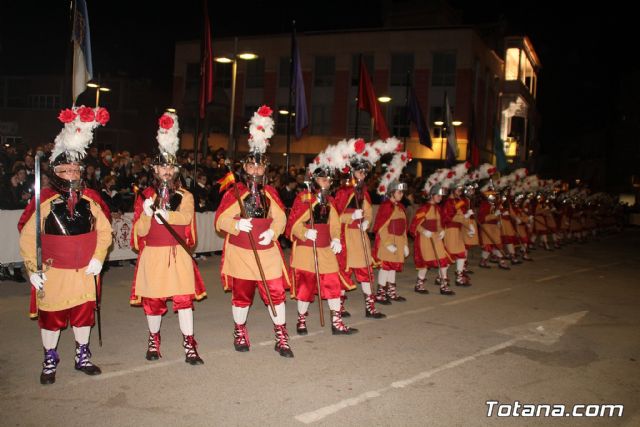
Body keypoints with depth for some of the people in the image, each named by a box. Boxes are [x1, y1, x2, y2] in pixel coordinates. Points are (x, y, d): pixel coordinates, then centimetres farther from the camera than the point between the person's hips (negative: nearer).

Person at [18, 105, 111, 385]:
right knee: (51, 317, 10)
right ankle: (49, 361, 29)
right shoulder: (43, 201, -12)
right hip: (52, 272, -3)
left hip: (85, 271, 3)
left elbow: (104, 230, 4)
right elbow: (27, 237, -10)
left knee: (84, 314, 15)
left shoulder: (90, 199, -2)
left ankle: (83, 357, 33)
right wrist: (33, 269, -13)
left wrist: (98, 258, -5)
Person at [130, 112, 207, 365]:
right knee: (153, 300, 8)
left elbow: (186, 217, -17)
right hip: (153, 256, 1)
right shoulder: (145, 196, 5)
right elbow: (140, 232, -1)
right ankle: (153, 340, 30)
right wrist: (147, 214, -20)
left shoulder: (185, 196, 4)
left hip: (178, 254, 0)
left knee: (184, 298, -3)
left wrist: (166, 215, -32)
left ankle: (189, 346, 3)